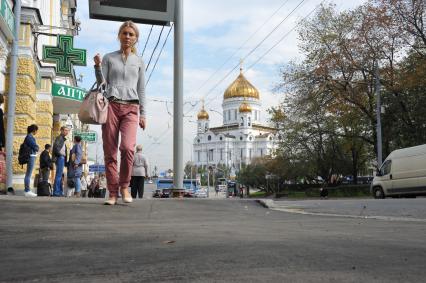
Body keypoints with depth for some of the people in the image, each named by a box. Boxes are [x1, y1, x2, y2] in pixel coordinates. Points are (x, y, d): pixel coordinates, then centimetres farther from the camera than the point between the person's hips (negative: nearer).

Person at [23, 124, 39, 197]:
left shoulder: (30, 136, 16)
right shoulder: (30, 137, -13)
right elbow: (35, 147, -16)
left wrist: (35, 149, 1)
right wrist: (37, 149, 3)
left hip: (31, 157, 10)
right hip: (31, 156, -10)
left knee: (28, 174, 12)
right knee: (28, 174, -8)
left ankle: (27, 190, 18)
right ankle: (27, 191, -6)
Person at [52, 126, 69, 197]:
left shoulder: (63, 139, 22)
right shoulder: (59, 138, -7)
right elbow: (55, 146, -25)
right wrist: (59, 154, -17)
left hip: (62, 158, 10)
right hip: (60, 158, -10)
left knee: (60, 175, 11)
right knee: (58, 175, -10)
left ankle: (60, 192, 15)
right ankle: (56, 192, -9)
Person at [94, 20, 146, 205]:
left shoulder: (139, 61, 17)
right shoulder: (109, 58, 14)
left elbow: (141, 89, 15)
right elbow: (101, 82, 7)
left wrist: (142, 114, 9)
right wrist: (97, 66, -11)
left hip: (131, 108, 0)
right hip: (111, 105, 0)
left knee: (128, 147, -21)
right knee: (110, 152, -2)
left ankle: (124, 186, -4)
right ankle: (113, 193, 5)